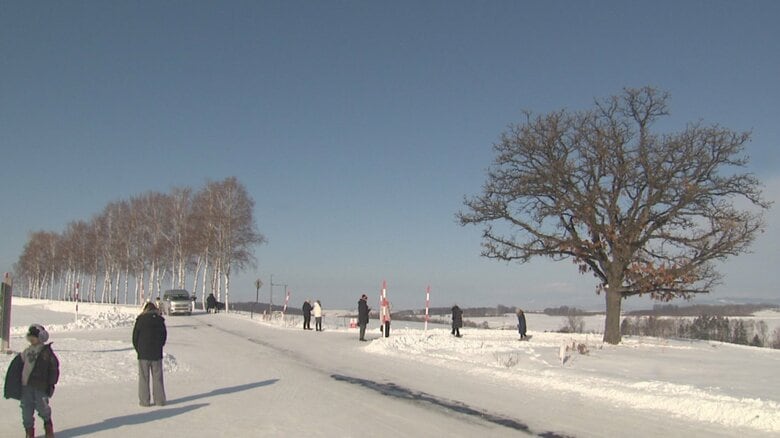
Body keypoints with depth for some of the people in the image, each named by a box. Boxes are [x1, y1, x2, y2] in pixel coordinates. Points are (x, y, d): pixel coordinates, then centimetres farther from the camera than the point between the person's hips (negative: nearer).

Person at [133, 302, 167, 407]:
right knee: (157, 378, 9)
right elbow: (164, 336, 5)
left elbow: (135, 337, -2)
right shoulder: (160, 320, 2)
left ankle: (144, 401, 6)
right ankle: (160, 400, 11)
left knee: (144, 378, 5)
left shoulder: (140, 320, -5)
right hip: (157, 355, 2)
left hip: (143, 355, -2)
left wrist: (138, 350, 10)